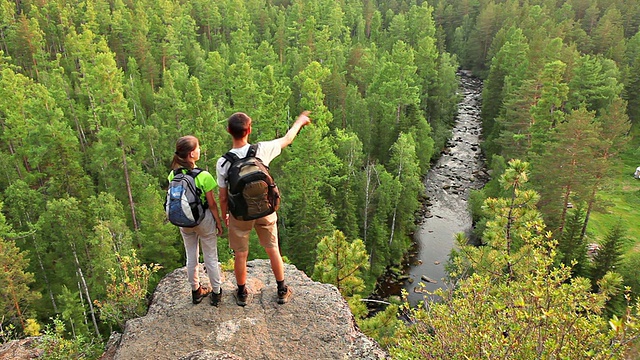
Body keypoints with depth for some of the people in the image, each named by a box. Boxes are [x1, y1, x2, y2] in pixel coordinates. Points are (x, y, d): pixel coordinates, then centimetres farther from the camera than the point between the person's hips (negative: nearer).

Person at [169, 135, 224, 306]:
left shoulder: (173, 175, -10)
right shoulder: (203, 176, -23)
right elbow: (212, 204, -15)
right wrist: (219, 222, -2)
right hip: (204, 219, -4)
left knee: (191, 257, 20)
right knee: (211, 258, 13)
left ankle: (196, 291, 37)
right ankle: (216, 292, 27)